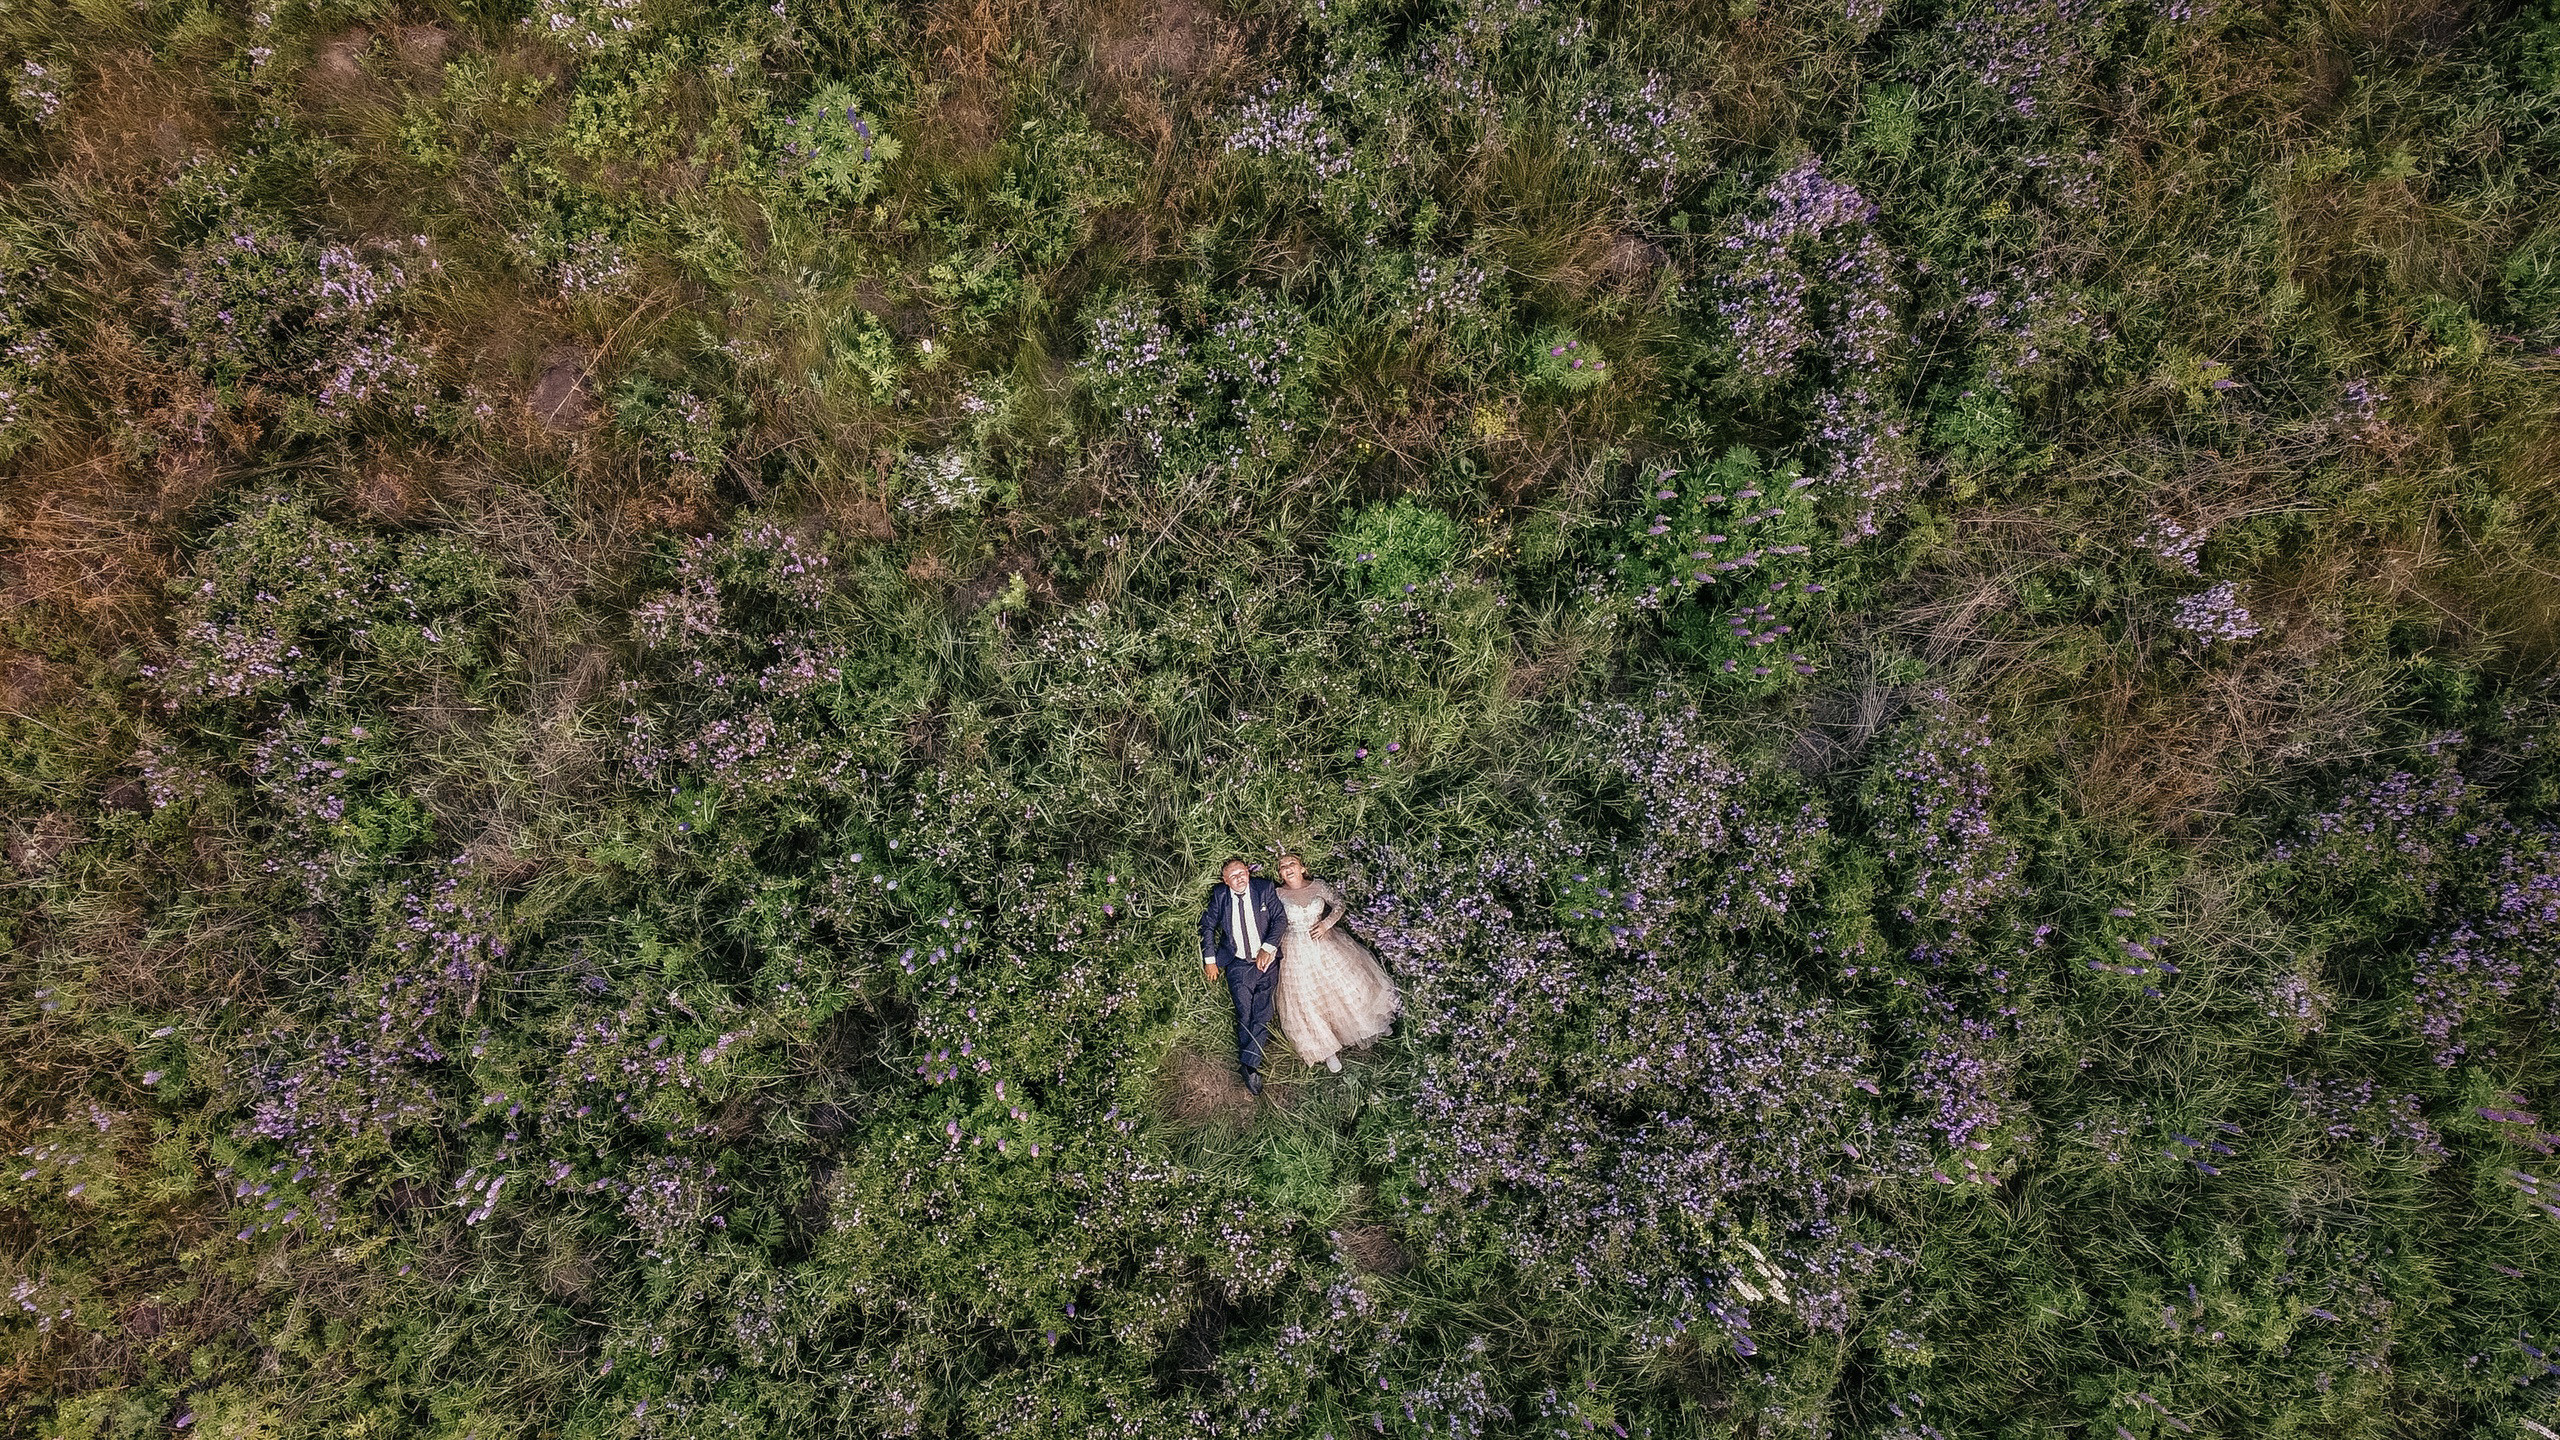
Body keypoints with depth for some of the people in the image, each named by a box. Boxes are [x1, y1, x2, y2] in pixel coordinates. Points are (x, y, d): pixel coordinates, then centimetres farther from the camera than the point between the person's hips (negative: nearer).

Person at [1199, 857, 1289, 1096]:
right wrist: (1210, 959, 3)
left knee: (1262, 1016, -1)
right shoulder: (1219, 896, -5)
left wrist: (1267, 948, -16)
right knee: (1245, 1016, 1)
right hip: (1237, 965, 0)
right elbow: (1208, 926, 6)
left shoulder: (1265, 889, -8)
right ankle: (1251, 1066, 12)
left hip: (1266, 961, 0)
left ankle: (1249, 1062, 8)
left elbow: (1280, 918, -6)